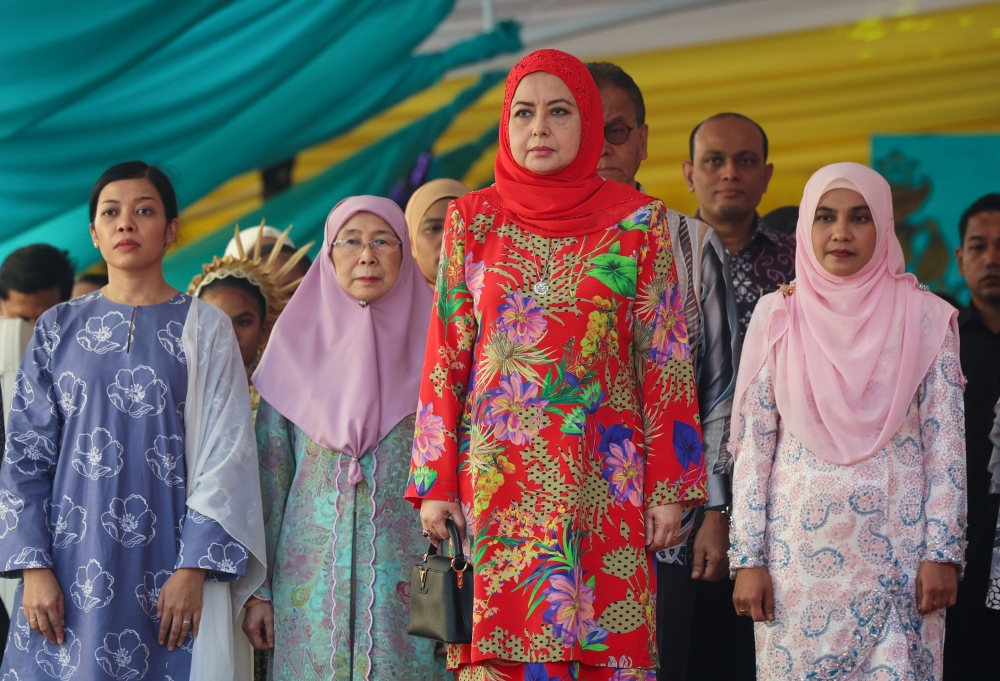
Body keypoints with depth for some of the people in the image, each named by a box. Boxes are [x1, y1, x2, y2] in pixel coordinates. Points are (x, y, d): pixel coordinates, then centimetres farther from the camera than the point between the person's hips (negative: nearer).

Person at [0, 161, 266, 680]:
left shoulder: (204, 329, 3)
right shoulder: (58, 328, 8)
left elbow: (224, 455, -2)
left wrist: (193, 569, -11)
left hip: (165, 562, -2)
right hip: (71, 559, 2)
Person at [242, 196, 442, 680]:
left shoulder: (430, 343, 5)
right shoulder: (296, 343, 7)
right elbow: (269, 473, 6)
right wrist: (258, 589, 2)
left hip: (409, 578, -1)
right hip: (313, 578, 1)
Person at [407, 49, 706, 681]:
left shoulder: (638, 221, 4)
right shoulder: (474, 219, 7)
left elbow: (664, 359, 3)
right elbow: (446, 354, 8)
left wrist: (670, 487, -2)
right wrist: (435, 483, 2)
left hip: (606, 480, -1)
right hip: (497, 478, 1)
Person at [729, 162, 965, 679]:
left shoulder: (926, 318, 1)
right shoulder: (777, 316, 2)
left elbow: (946, 444, 1)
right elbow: (753, 445, 3)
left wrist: (942, 553, -5)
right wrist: (748, 557, -2)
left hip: (896, 546, 0)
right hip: (799, 547, 1)